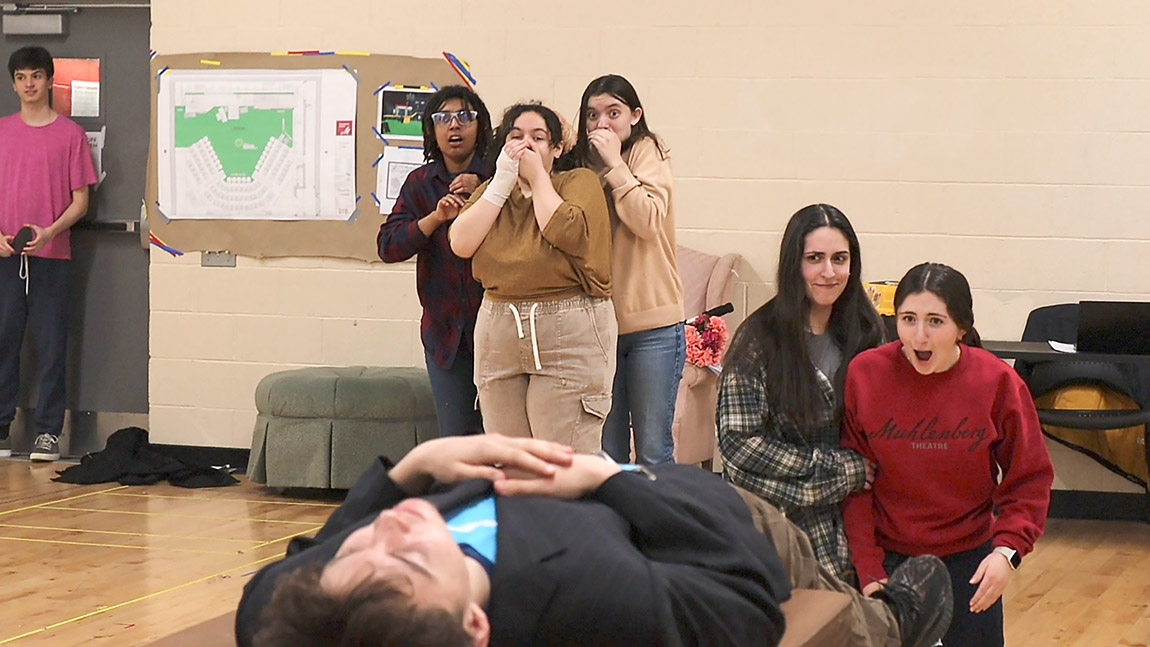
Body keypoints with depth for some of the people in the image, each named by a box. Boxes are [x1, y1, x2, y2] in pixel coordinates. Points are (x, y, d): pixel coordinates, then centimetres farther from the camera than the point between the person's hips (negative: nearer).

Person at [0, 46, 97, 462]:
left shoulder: (70, 135, 3)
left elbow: (80, 201, 2)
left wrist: (49, 232, -13)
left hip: (51, 256, -2)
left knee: (51, 344, -1)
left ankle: (47, 431, 3)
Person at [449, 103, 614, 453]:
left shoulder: (579, 181, 3)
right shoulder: (491, 191, 17)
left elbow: (567, 233, -17)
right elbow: (461, 243, 0)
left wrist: (538, 176, -5)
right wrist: (503, 181, 0)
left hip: (569, 335, -5)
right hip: (497, 331, 5)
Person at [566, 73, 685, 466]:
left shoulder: (648, 153, -2)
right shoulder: (583, 165, 13)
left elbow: (649, 221, -18)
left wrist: (614, 163, -15)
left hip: (651, 324, -5)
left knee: (653, 452, 0)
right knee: (605, 453, 8)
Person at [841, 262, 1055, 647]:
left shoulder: (997, 382, -12)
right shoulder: (866, 374, -11)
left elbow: (1029, 479, -3)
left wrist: (1008, 549, -17)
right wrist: (869, 572, -10)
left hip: (969, 564, 0)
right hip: (887, 560, 0)